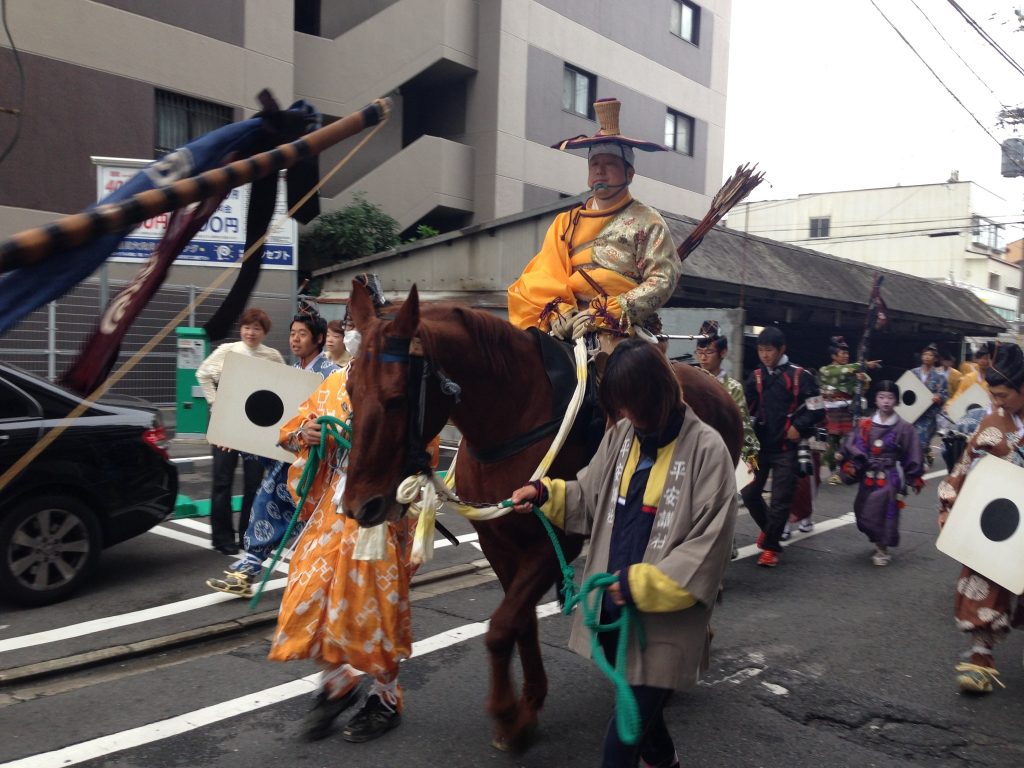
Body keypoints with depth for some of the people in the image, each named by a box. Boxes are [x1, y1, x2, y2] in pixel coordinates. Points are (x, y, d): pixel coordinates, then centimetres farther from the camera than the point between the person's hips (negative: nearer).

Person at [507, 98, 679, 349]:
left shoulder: (647, 222, 7)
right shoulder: (566, 222, 20)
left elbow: (663, 279, -4)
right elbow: (545, 275, 10)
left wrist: (606, 312, -15)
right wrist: (558, 310, -12)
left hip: (622, 335, -3)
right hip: (568, 332, 4)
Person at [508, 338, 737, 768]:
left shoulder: (706, 449, -16)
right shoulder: (621, 436, 2)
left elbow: (708, 548, -17)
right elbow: (589, 499, 14)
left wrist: (640, 584, -22)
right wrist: (545, 494, -4)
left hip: (664, 621, -6)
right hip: (613, 608, 6)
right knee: (638, 709, 26)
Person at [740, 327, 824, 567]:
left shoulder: (799, 376, -8)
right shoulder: (755, 377, 5)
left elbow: (817, 410, -4)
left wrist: (798, 426, -11)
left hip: (786, 449, -4)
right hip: (760, 446, 4)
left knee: (780, 500, -1)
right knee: (749, 494, 6)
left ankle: (770, 546, 12)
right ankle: (768, 527, 32)